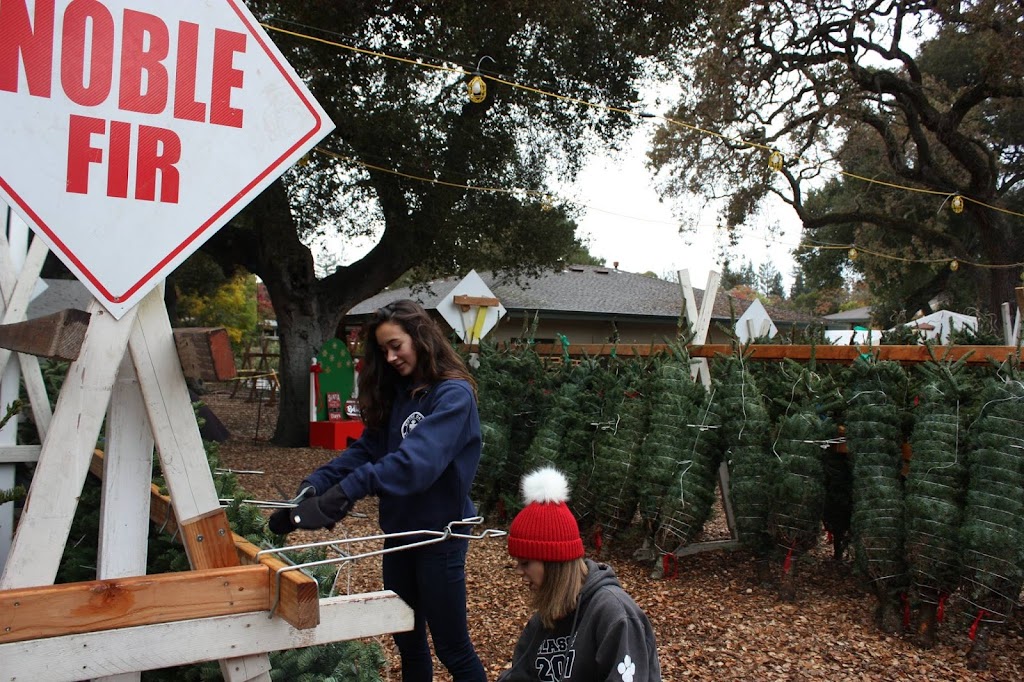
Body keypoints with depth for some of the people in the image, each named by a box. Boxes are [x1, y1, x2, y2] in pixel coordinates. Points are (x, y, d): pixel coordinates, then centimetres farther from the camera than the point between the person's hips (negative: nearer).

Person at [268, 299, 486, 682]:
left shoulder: (453, 394, -18)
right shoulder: (396, 393, 7)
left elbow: (416, 460, -32)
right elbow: (366, 449, 0)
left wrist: (343, 493, -40)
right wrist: (314, 485, -16)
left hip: (439, 535, -7)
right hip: (399, 532, 7)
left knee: (451, 646, 7)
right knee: (406, 639, 20)